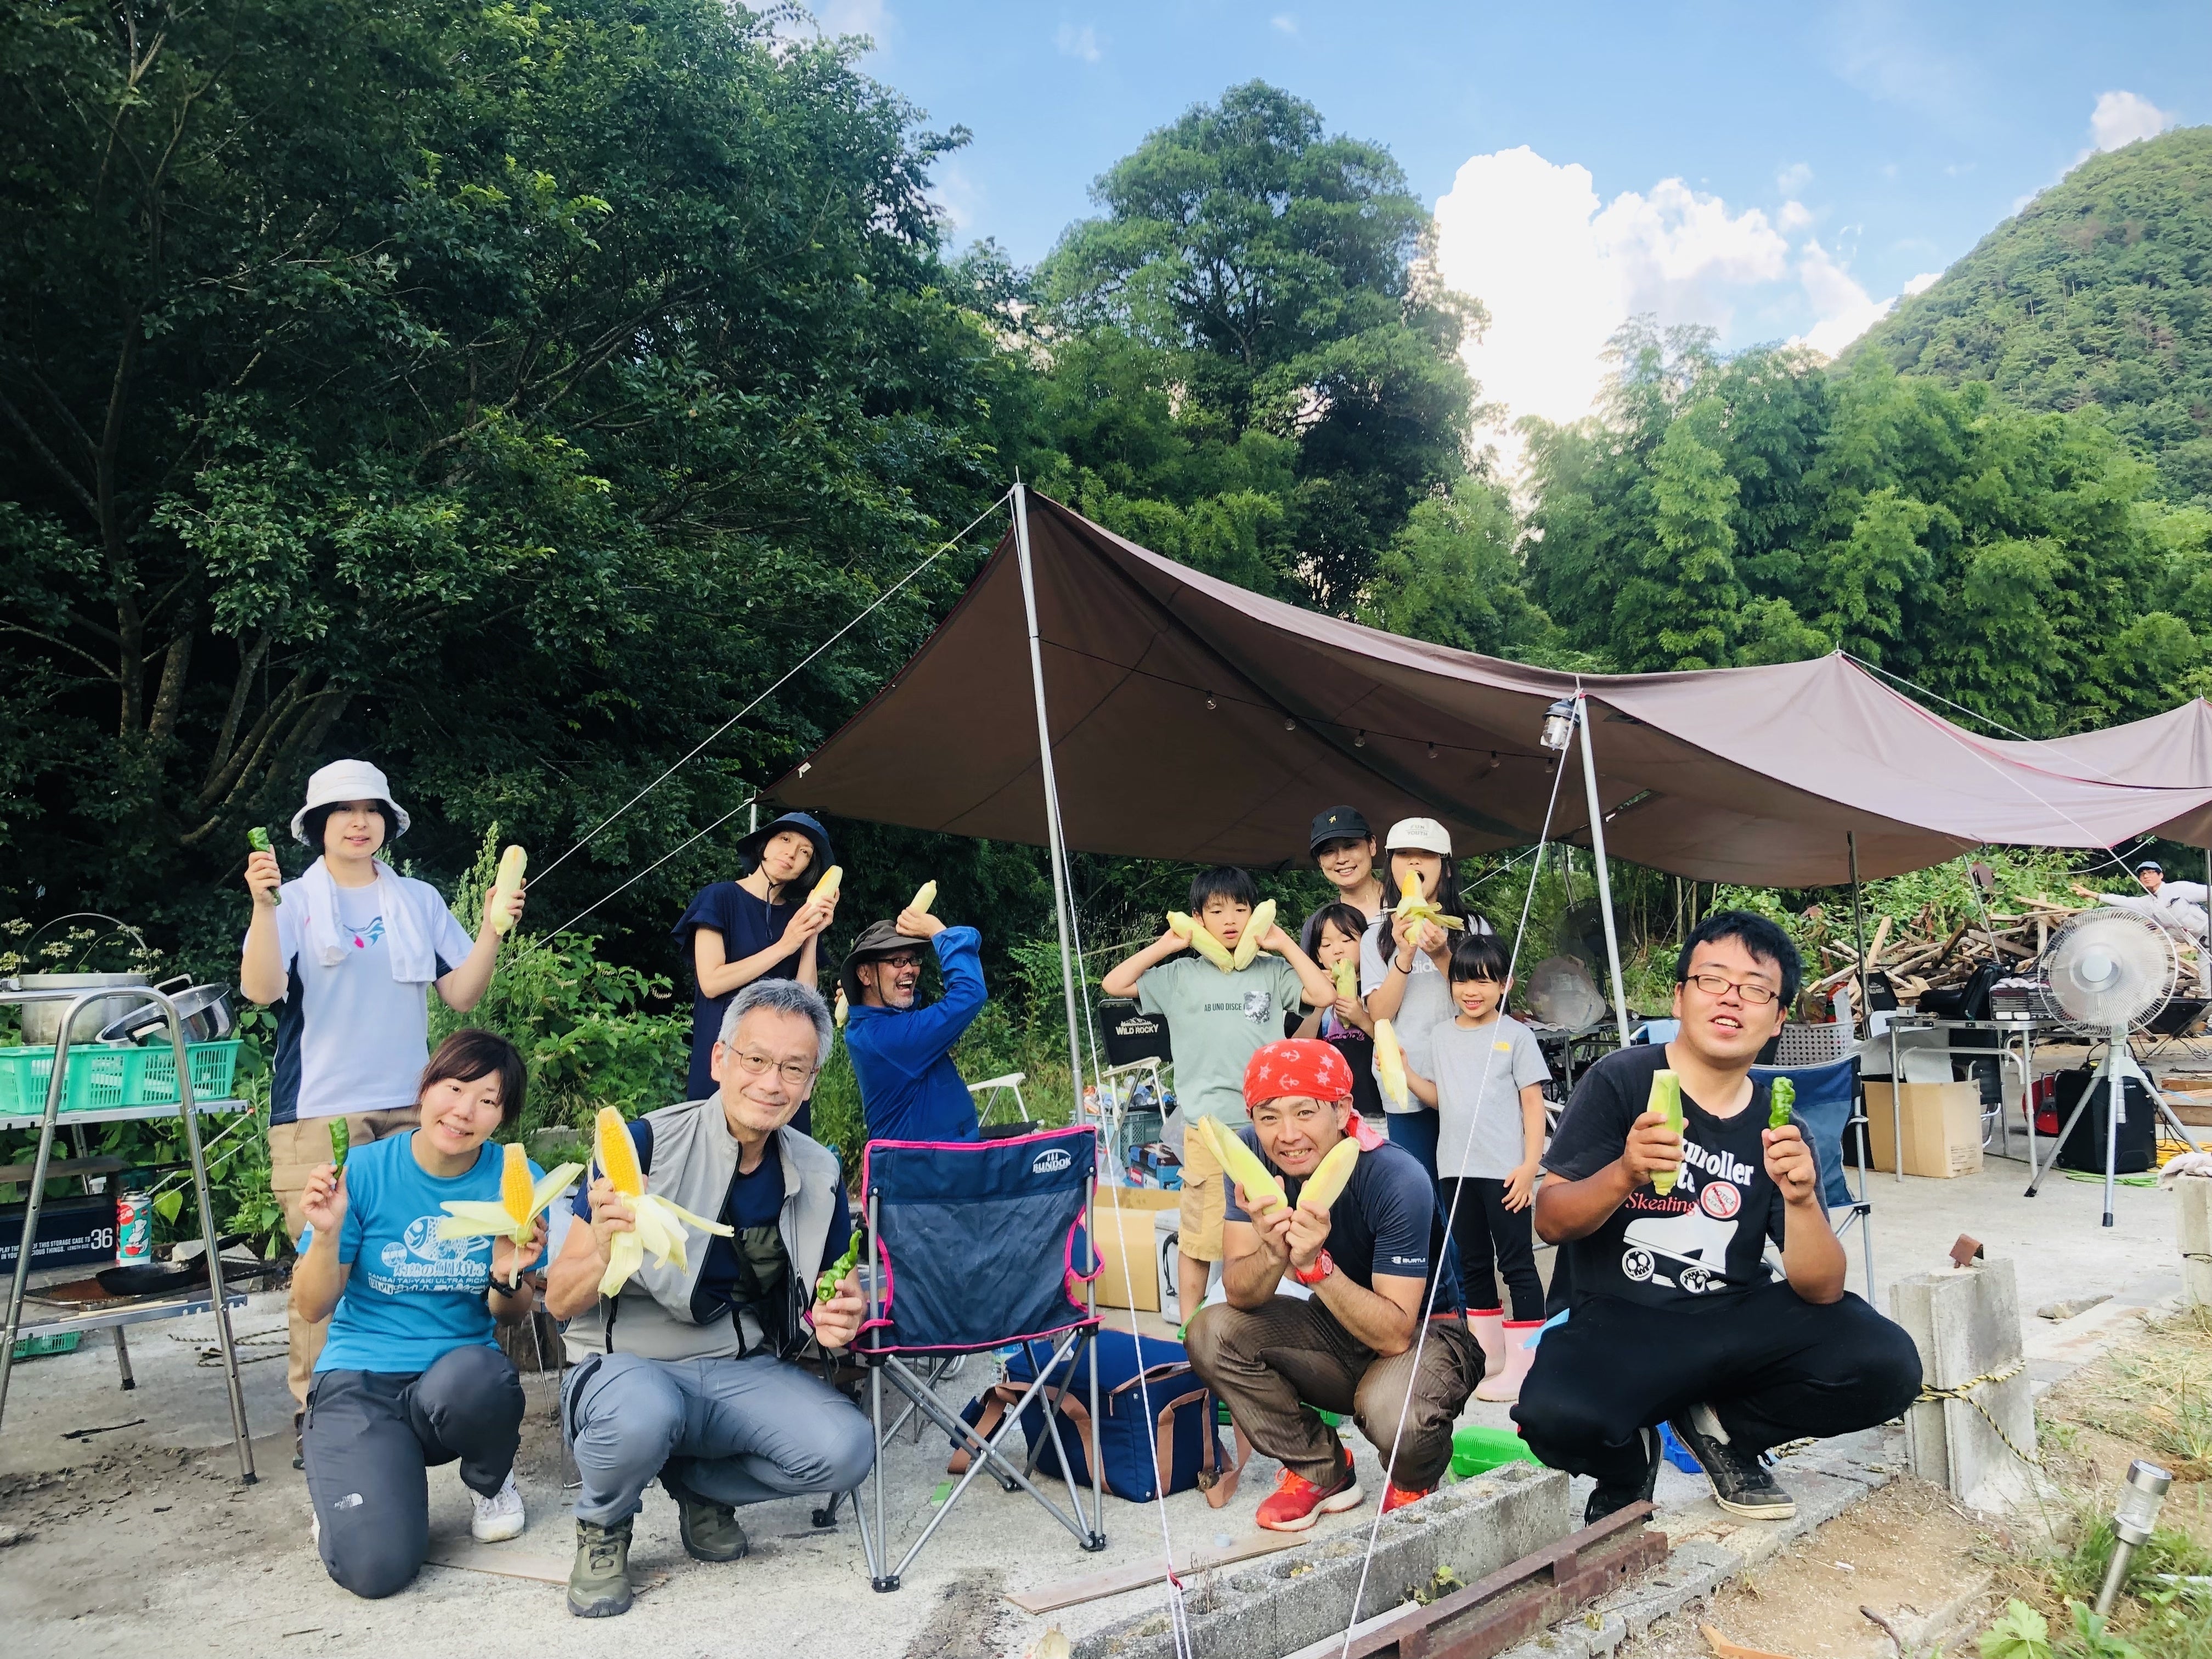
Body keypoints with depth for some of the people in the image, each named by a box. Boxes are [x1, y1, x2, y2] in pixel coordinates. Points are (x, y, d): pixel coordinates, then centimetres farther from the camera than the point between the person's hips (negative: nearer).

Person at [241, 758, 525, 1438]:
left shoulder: (419, 901, 11)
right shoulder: (294, 902, 4)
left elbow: (462, 994, 6)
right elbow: (262, 990, -11)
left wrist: (492, 931, -8)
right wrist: (263, 908, -22)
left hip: (409, 1109, 3)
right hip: (318, 1114, -3)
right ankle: (315, 1411, 6)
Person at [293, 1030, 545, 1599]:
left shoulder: (517, 1180, -6)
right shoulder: (364, 1172, -9)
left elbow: (513, 1318, 3)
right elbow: (312, 1307, -3)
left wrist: (508, 1277, -19)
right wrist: (326, 1234, -22)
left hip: (462, 1369, 1)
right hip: (361, 1379, -1)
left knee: (474, 1378, -37)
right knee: (375, 1567, -22)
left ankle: (491, 1480, 1)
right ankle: (345, 1474, 16)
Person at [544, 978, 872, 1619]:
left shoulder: (818, 1175, -1)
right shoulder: (650, 1144, -14)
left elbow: (824, 1303, 12)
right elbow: (560, 1301, -13)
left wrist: (838, 1321, -13)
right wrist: (603, 1255, -36)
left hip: (744, 1372, 4)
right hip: (628, 1365, -3)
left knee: (845, 1450, -23)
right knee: (642, 1416, -38)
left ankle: (698, 1483, 10)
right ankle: (603, 1528, 0)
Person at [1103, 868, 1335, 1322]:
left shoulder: (1272, 971, 5)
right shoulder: (1182, 975, 4)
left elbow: (1325, 995, -5)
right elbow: (1114, 985, 2)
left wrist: (1285, 945, -3)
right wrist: (1165, 945, -2)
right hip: (1208, 1126, -1)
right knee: (1198, 1234, 6)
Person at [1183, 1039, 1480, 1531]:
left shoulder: (1397, 1181, -30)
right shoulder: (1252, 1154, -16)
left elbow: (1395, 1334, -30)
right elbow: (1239, 1294, -18)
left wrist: (1316, 1265, -44)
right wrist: (1273, 1253, -40)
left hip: (1425, 1335, -5)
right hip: (1340, 1328, 5)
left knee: (1390, 1411, -36)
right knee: (1211, 1333, -18)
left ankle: (1414, 1483, 3)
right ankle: (1323, 1473, 3)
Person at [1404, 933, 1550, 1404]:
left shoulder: (1515, 1035, -5)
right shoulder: (1443, 1035, 9)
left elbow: (1533, 1103, -5)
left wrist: (1530, 1164, -12)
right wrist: (1404, 1072, 1)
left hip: (1504, 1169, -6)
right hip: (1457, 1168, 6)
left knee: (1516, 1263, 1)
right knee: (1473, 1264, 14)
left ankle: (1523, 1365, 7)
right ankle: (1488, 1355, 26)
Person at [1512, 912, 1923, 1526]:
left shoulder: (1777, 1127, 3)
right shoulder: (1620, 1082, -6)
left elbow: (1822, 1291, -3)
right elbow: (1550, 1219, -9)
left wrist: (1801, 1200, -24)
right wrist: (1624, 1174, -29)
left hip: (1738, 1321, 4)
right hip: (1621, 1325, -4)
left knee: (1887, 1366, -19)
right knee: (1556, 1416, -34)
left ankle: (1721, 1427, 10)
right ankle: (1628, 1459, 6)